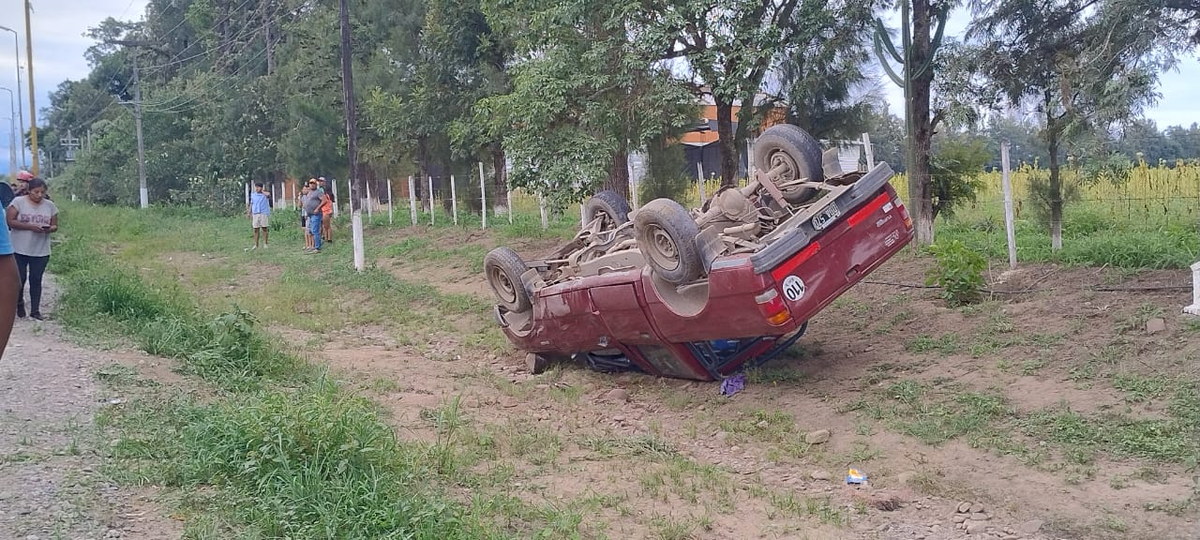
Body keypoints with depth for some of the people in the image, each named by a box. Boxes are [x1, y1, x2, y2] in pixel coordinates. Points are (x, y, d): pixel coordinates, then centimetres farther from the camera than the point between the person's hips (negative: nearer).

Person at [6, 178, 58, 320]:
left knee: (36, 280, 5)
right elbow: (10, 222, -11)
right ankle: (19, 304, 30)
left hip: (41, 252, 2)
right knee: (20, 278, 7)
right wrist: (30, 226, -22)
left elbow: (55, 225, 9)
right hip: (19, 250, -2)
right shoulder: (18, 202, -6)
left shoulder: (50, 205, 4)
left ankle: (35, 310, 10)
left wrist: (50, 229, -15)